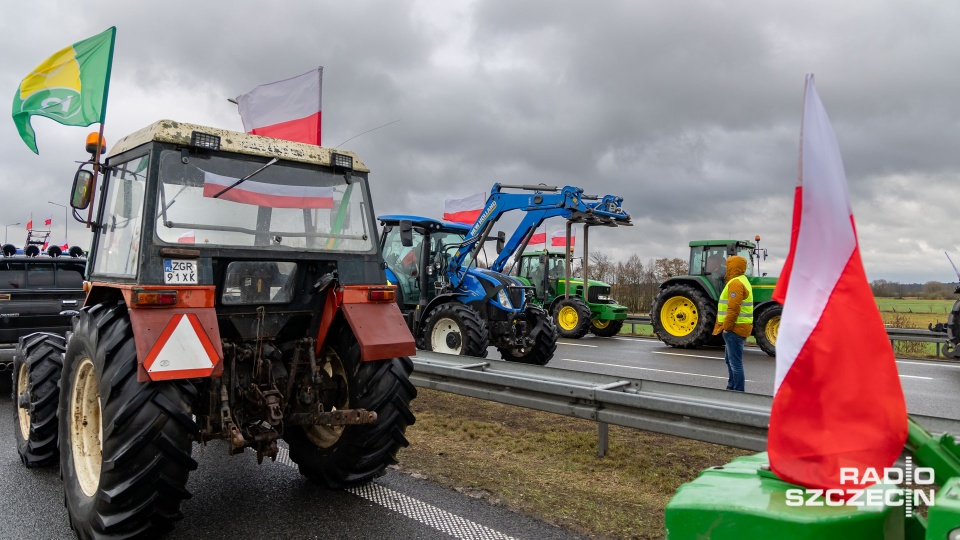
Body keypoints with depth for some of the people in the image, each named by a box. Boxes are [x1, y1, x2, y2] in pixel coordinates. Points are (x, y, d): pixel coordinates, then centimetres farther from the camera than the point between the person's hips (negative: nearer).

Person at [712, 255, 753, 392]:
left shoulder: (735, 283, -16)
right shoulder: (741, 281, 18)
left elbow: (734, 308, -24)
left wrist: (726, 327, -18)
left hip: (734, 329, -11)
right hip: (737, 328, 11)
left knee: (735, 361, -7)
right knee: (730, 359, 20)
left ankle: (738, 391, -3)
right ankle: (731, 387, 30)